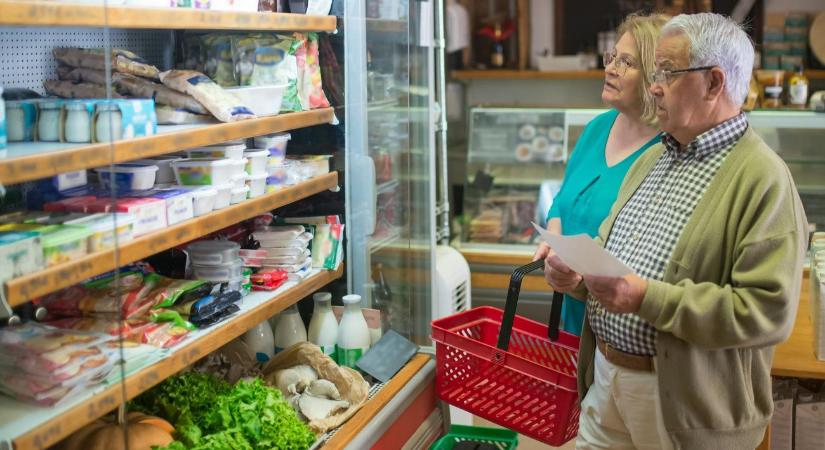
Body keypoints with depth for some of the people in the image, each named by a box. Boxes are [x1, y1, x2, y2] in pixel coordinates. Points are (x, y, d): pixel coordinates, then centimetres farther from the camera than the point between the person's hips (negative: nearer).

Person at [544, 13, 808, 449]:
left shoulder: (764, 180, -14)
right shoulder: (652, 158, 12)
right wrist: (576, 273, -4)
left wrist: (648, 299, -26)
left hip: (686, 404, -7)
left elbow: (769, 312, -22)